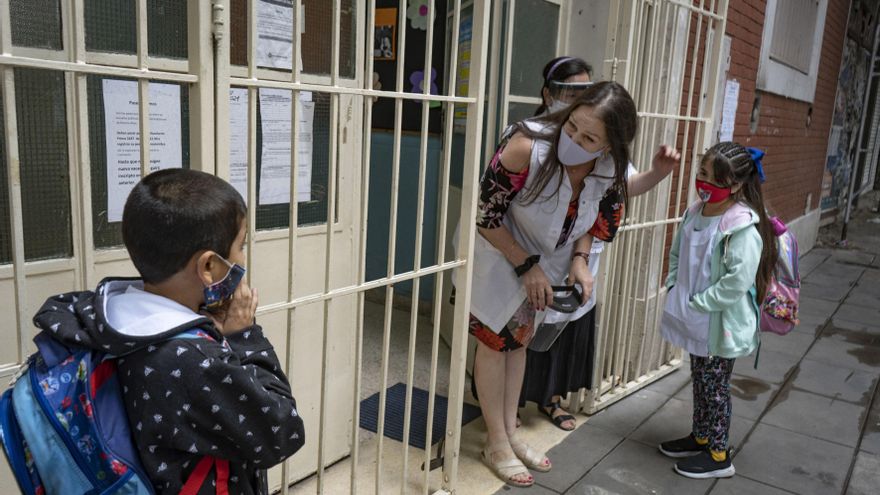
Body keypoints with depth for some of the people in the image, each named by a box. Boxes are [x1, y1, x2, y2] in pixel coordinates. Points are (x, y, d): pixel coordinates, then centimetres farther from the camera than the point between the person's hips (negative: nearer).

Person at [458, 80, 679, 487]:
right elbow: (485, 216, -26)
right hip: (497, 250, -5)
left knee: (519, 336, 16)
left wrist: (579, 259, -15)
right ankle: (497, 444, 17)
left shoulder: (610, 169, -20)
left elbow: (593, 219, 1)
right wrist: (526, 266, -21)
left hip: (543, 259, 6)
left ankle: (510, 433, 31)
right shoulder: (526, 147, -37)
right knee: (494, 337, 1)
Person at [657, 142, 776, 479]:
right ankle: (700, 437, 40)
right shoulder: (695, 212, 2)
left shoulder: (744, 228, -23)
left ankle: (718, 456, 24)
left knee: (714, 387, 6)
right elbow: (677, 254, 15)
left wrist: (696, 303, -20)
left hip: (721, 324, -7)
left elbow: (737, 282, -26)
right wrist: (674, 288, 3)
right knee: (699, 380, 21)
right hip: (696, 319, 8)